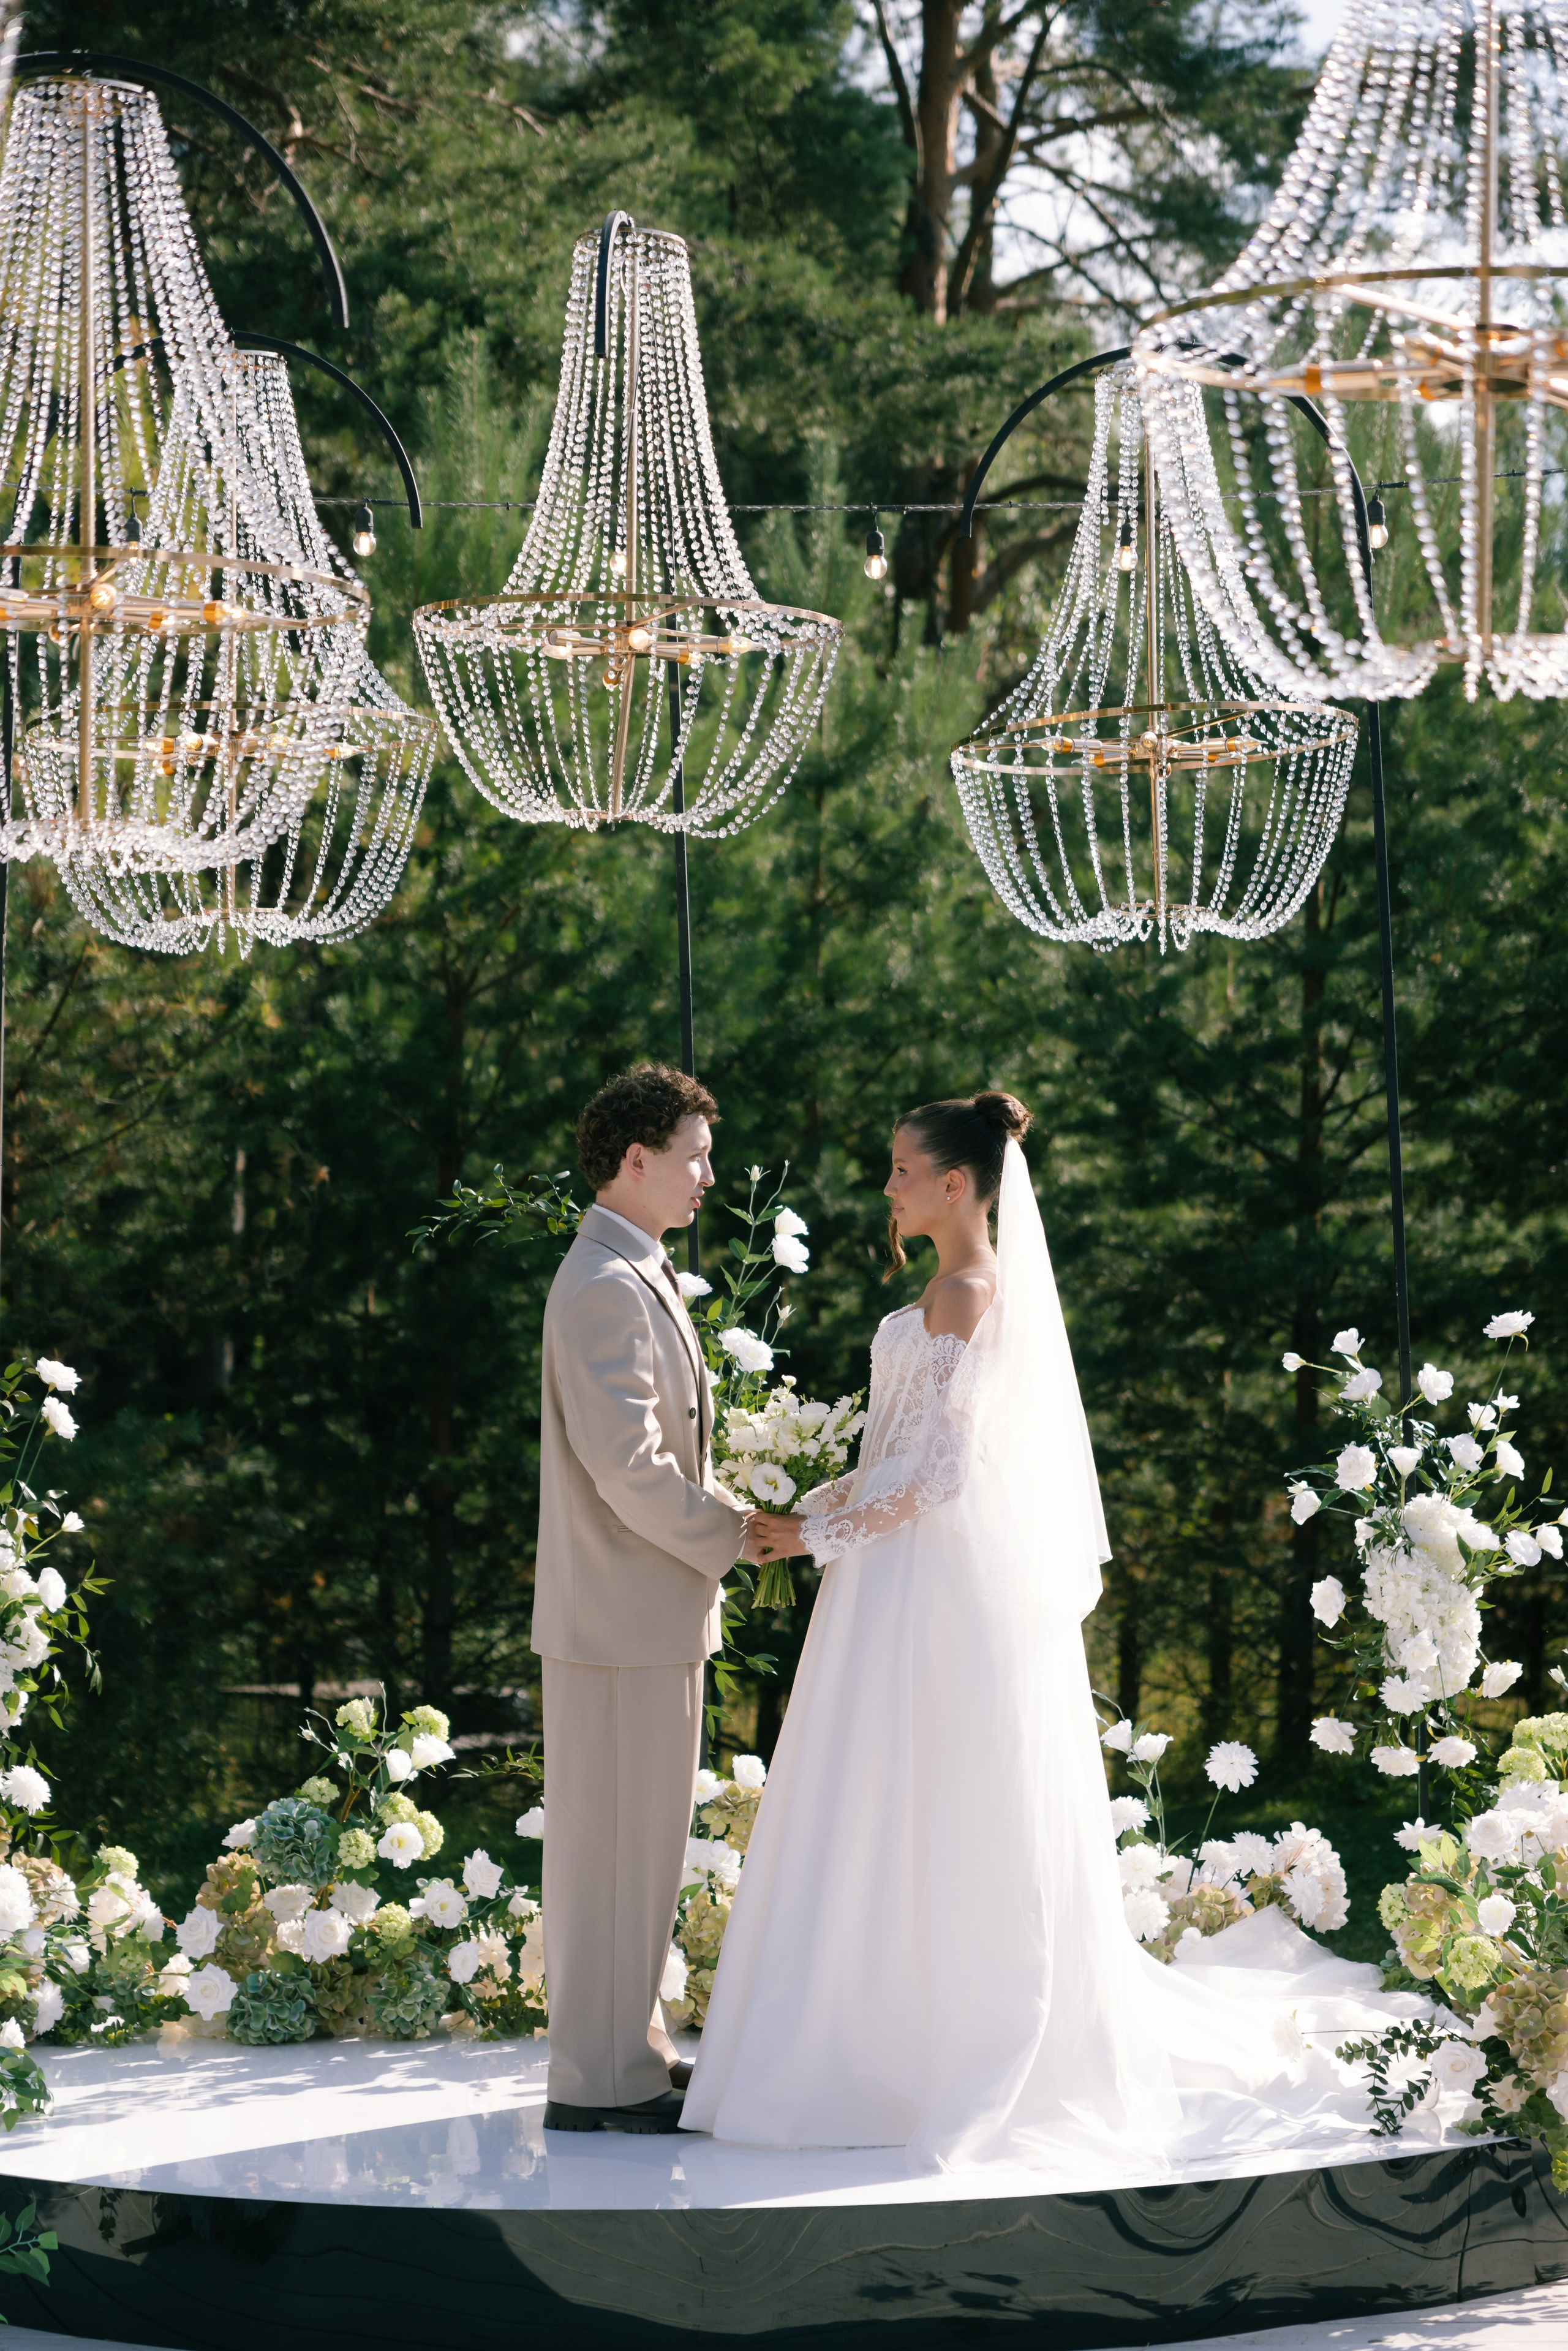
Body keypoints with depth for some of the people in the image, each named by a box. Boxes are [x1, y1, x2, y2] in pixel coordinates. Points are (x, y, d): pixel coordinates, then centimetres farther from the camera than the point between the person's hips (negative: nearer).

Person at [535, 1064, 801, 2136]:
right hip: (623, 1615, -11)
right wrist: (735, 1536, -13)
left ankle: (628, 2048, 25)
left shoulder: (640, 1278, 16)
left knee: (635, 1840, 16)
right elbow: (629, 1468, -23)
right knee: (617, 1841, -5)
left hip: (652, 1608, 11)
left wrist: (737, 1514, 8)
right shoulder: (604, 1290, -18)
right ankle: (601, 2080, 1)